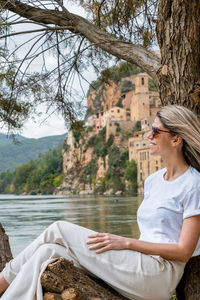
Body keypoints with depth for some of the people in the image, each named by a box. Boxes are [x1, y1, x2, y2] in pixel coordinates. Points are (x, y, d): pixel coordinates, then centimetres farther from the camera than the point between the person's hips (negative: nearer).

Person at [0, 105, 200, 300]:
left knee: (59, 231, -12)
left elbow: (184, 251, -12)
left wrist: (126, 242, -14)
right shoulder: (152, 181, 16)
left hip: (160, 275, -7)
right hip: (139, 266, 7)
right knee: (48, 252, -11)